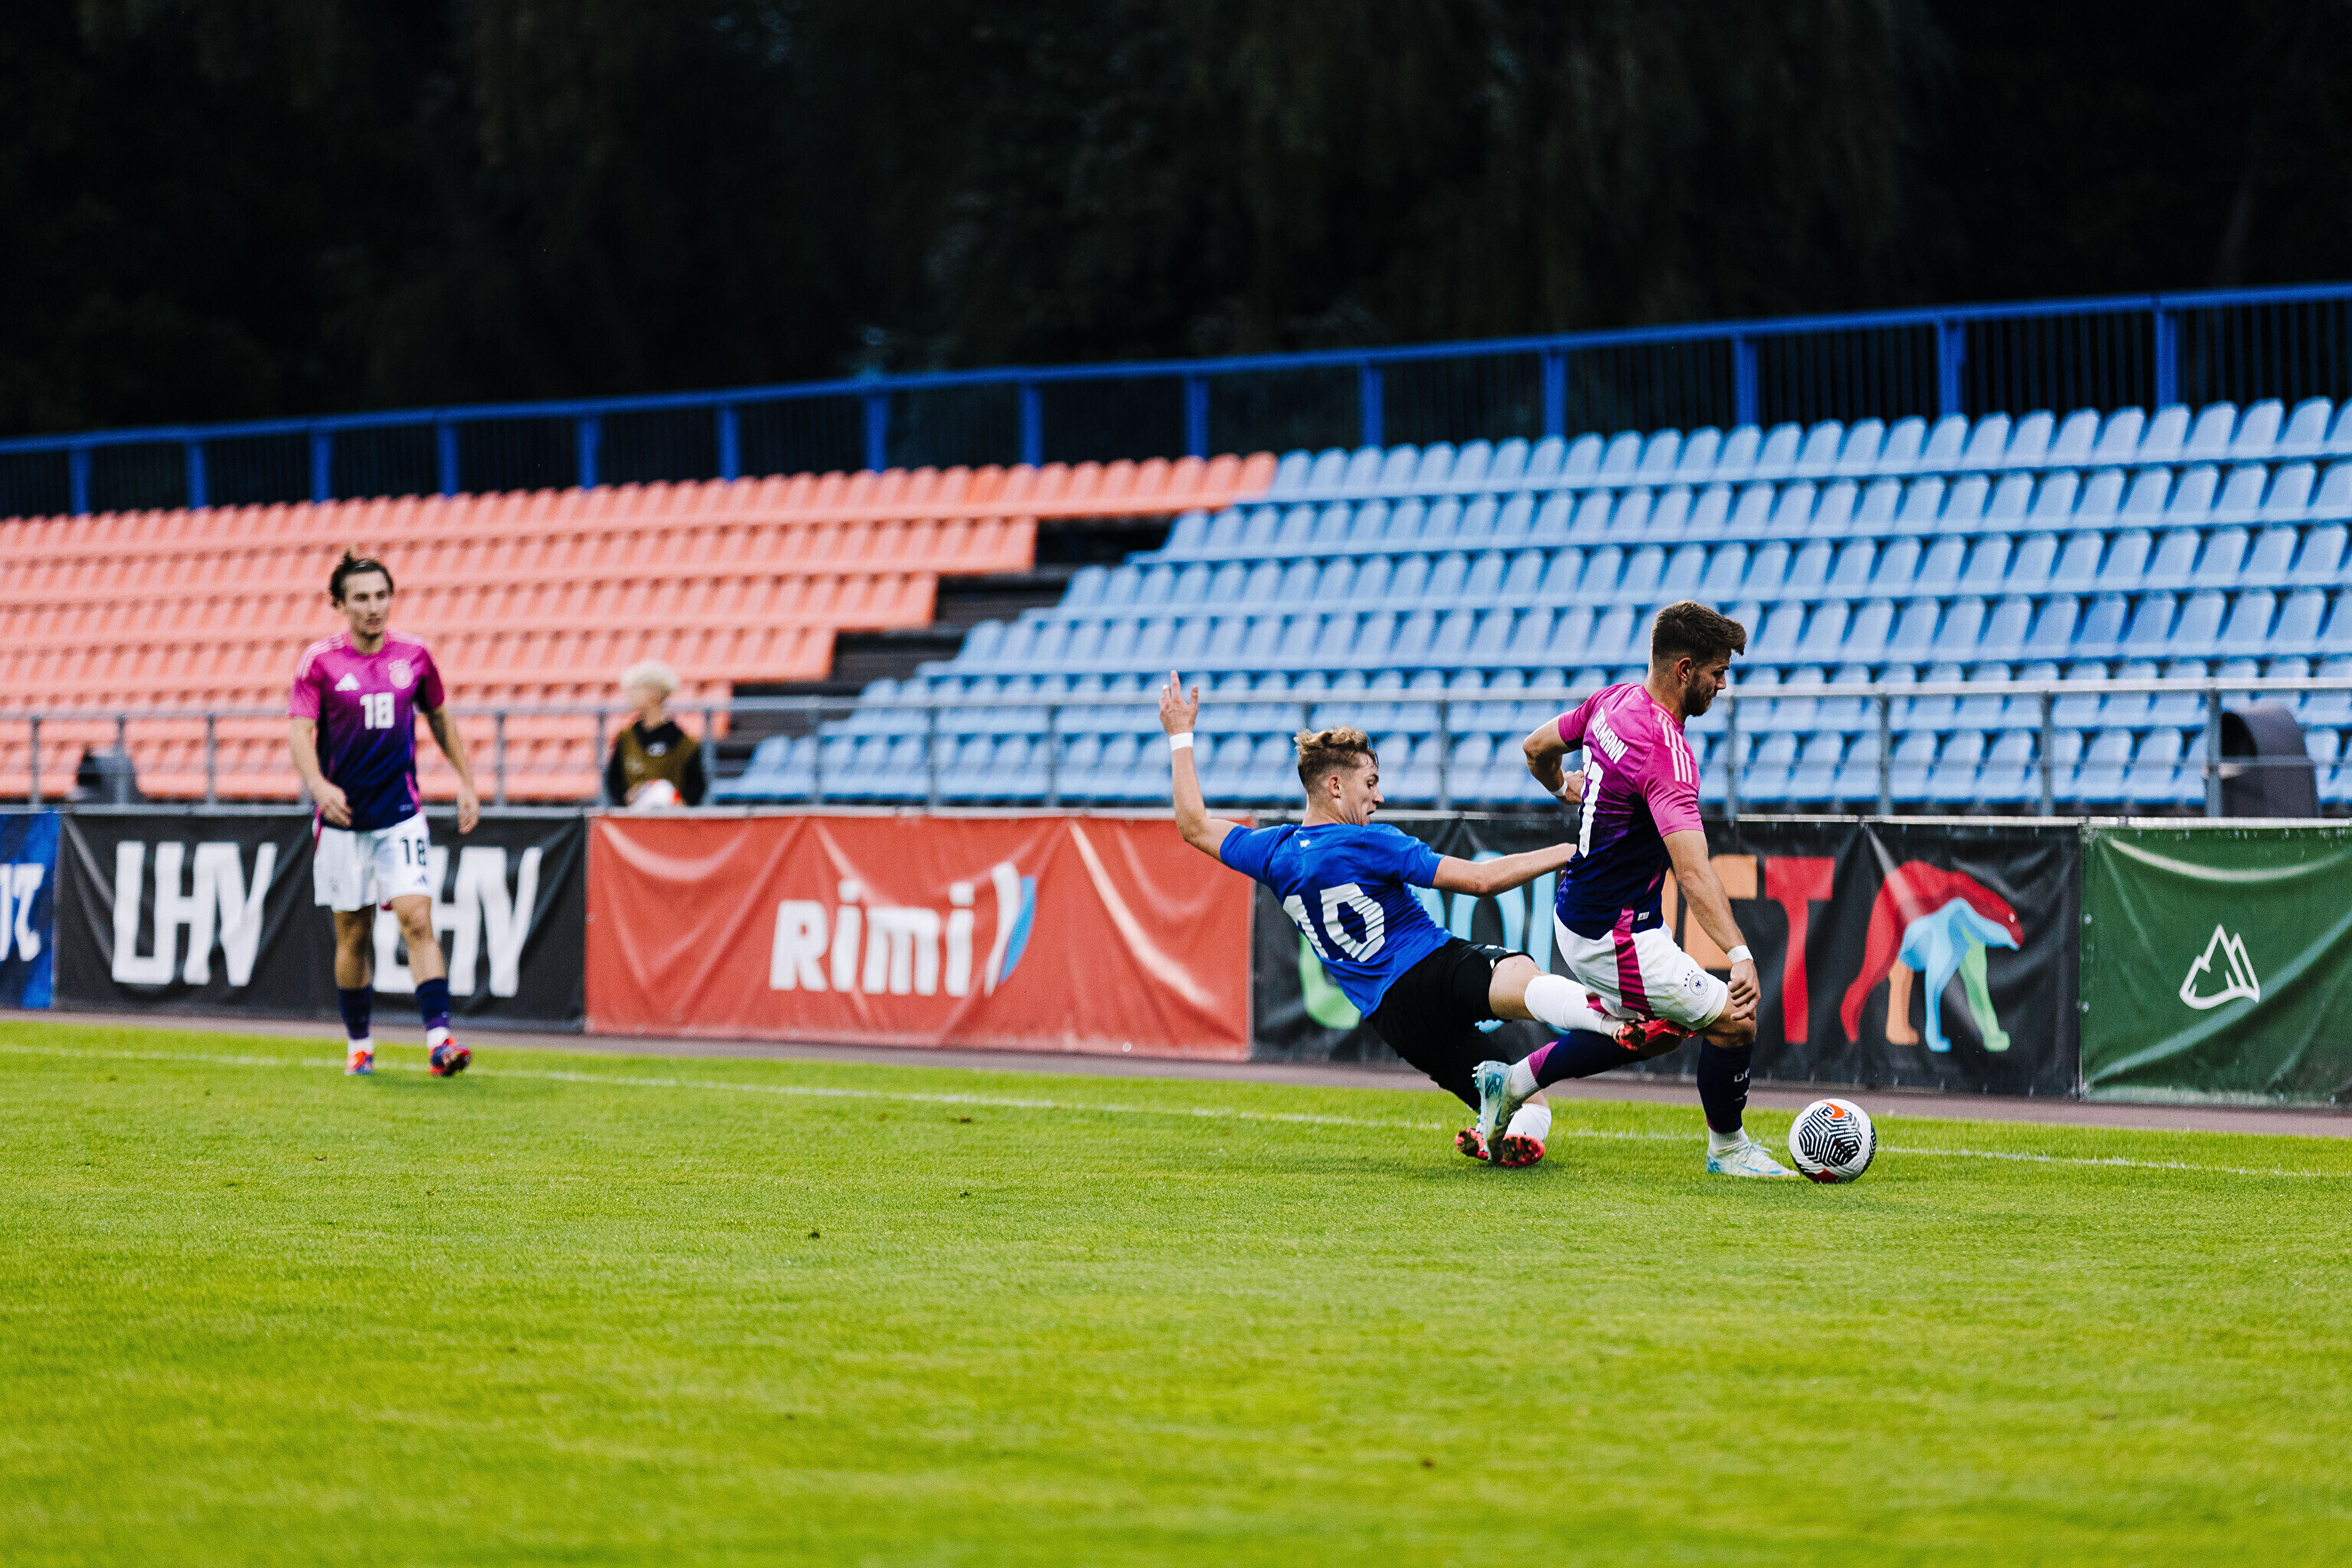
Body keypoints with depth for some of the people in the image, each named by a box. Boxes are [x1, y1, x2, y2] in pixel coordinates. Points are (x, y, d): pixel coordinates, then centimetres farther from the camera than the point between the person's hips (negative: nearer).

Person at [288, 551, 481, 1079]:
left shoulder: (413, 656, 3)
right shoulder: (320, 660, -5)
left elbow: (439, 718, 17)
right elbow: (300, 729, -12)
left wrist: (466, 782, 15)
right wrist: (318, 784, -29)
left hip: (401, 813, 1)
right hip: (342, 817, -1)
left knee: (417, 918, -13)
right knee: (353, 933, 7)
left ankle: (439, 1040, -19)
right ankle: (360, 1045, 22)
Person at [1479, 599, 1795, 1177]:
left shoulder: (1613, 701, -1)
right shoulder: (1666, 755, -28)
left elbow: (1537, 747, 17)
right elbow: (1692, 871, -38)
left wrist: (1564, 788, 40)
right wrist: (1740, 955, -47)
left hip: (1579, 914, 10)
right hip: (1613, 935, -10)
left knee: (1658, 1030, 26)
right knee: (1735, 1022, -5)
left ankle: (1511, 1082, 30)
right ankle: (1727, 1148, 16)